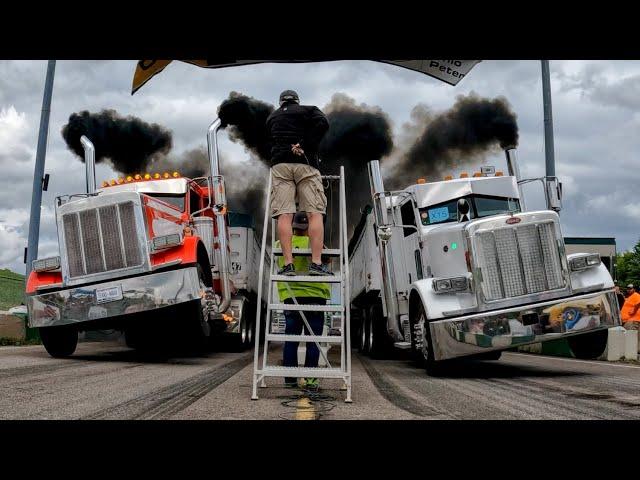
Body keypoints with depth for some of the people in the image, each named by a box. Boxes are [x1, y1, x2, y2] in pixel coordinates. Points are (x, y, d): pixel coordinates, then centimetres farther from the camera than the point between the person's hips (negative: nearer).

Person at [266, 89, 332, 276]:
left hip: (280, 164, 2)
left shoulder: (272, 118, 25)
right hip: (305, 163, -2)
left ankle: (288, 264, -14)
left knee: (284, 215, -6)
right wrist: (305, 146, -6)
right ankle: (316, 263, -15)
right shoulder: (308, 110, 15)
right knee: (315, 213, -5)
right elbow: (322, 123, -5)